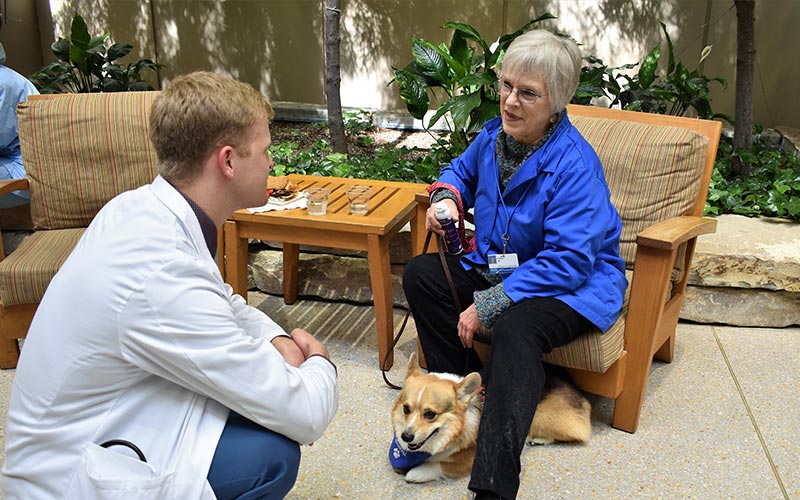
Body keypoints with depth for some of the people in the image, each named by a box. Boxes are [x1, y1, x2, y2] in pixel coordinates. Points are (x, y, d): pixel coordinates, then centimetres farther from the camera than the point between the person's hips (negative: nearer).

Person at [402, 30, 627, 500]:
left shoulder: (574, 164, -26)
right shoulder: (494, 134, -2)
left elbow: (568, 262, -30)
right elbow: (462, 170, 22)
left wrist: (488, 305, -29)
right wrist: (447, 197, -4)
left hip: (575, 286, -8)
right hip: (496, 264, 8)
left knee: (514, 328, -37)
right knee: (421, 274, -5)